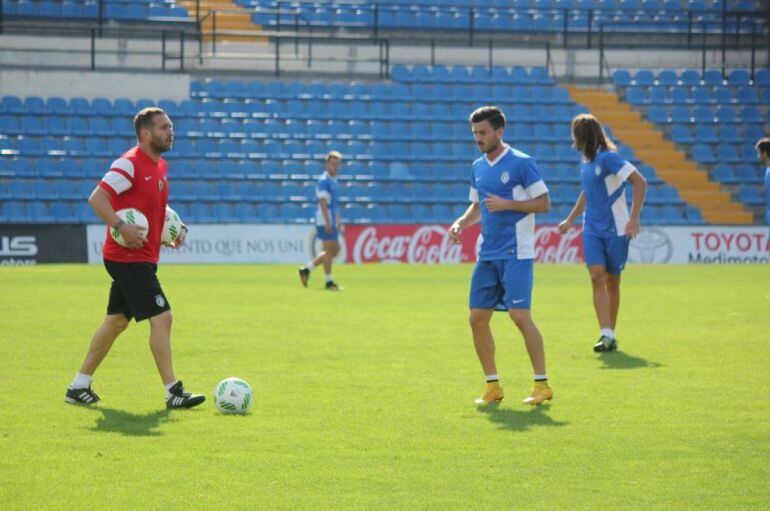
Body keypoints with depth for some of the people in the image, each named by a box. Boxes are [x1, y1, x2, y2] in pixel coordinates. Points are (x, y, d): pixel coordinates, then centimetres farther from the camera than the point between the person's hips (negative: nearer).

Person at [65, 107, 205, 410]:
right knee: (162, 318, -11)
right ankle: (172, 392, -7)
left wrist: (176, 228, 12)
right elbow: (97, 198, -21)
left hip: (143, 258, 10)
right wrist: (121, 226, -31)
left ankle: (79, 387, 20)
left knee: (116, 321, 13)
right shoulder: (130, 163, -15)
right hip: (128, 257, -10)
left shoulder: (159, 166, 14)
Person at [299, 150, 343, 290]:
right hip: (324, 221, -9)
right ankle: (329, 282, 0)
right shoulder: (323, 181, -11)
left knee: (335, 250, 10)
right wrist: (327, 222, -24)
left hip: (331, 222, 9)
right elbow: (323, 202, -18)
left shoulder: (334, 181, 17)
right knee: (330, 250, -6)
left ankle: (306, 269, 15)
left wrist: (338, 222, 22)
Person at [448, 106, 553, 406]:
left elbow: (544, 203, -8)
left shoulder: (521, 163, -8)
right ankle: (492, 386, 11)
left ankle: (542, 384, -5)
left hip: (516, 254, -7)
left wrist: (507, 204, -18)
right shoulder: (478, 167, 13)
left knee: (519, 315, -13)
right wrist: (461, 223, 4)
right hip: (488, 254, 7)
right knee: (477, 317, 1)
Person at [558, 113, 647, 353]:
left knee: (612, 281, 5)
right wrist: (570, 220, 32)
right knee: (597, 277, -11)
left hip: (615, 229, -6)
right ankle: (607, 335, -17)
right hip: (592, 229, 6)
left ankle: (610, 334, 17)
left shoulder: (608, 158, -13)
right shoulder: (585, 163, 11)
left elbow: (640, 182, -18)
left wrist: (634, 218, -22)